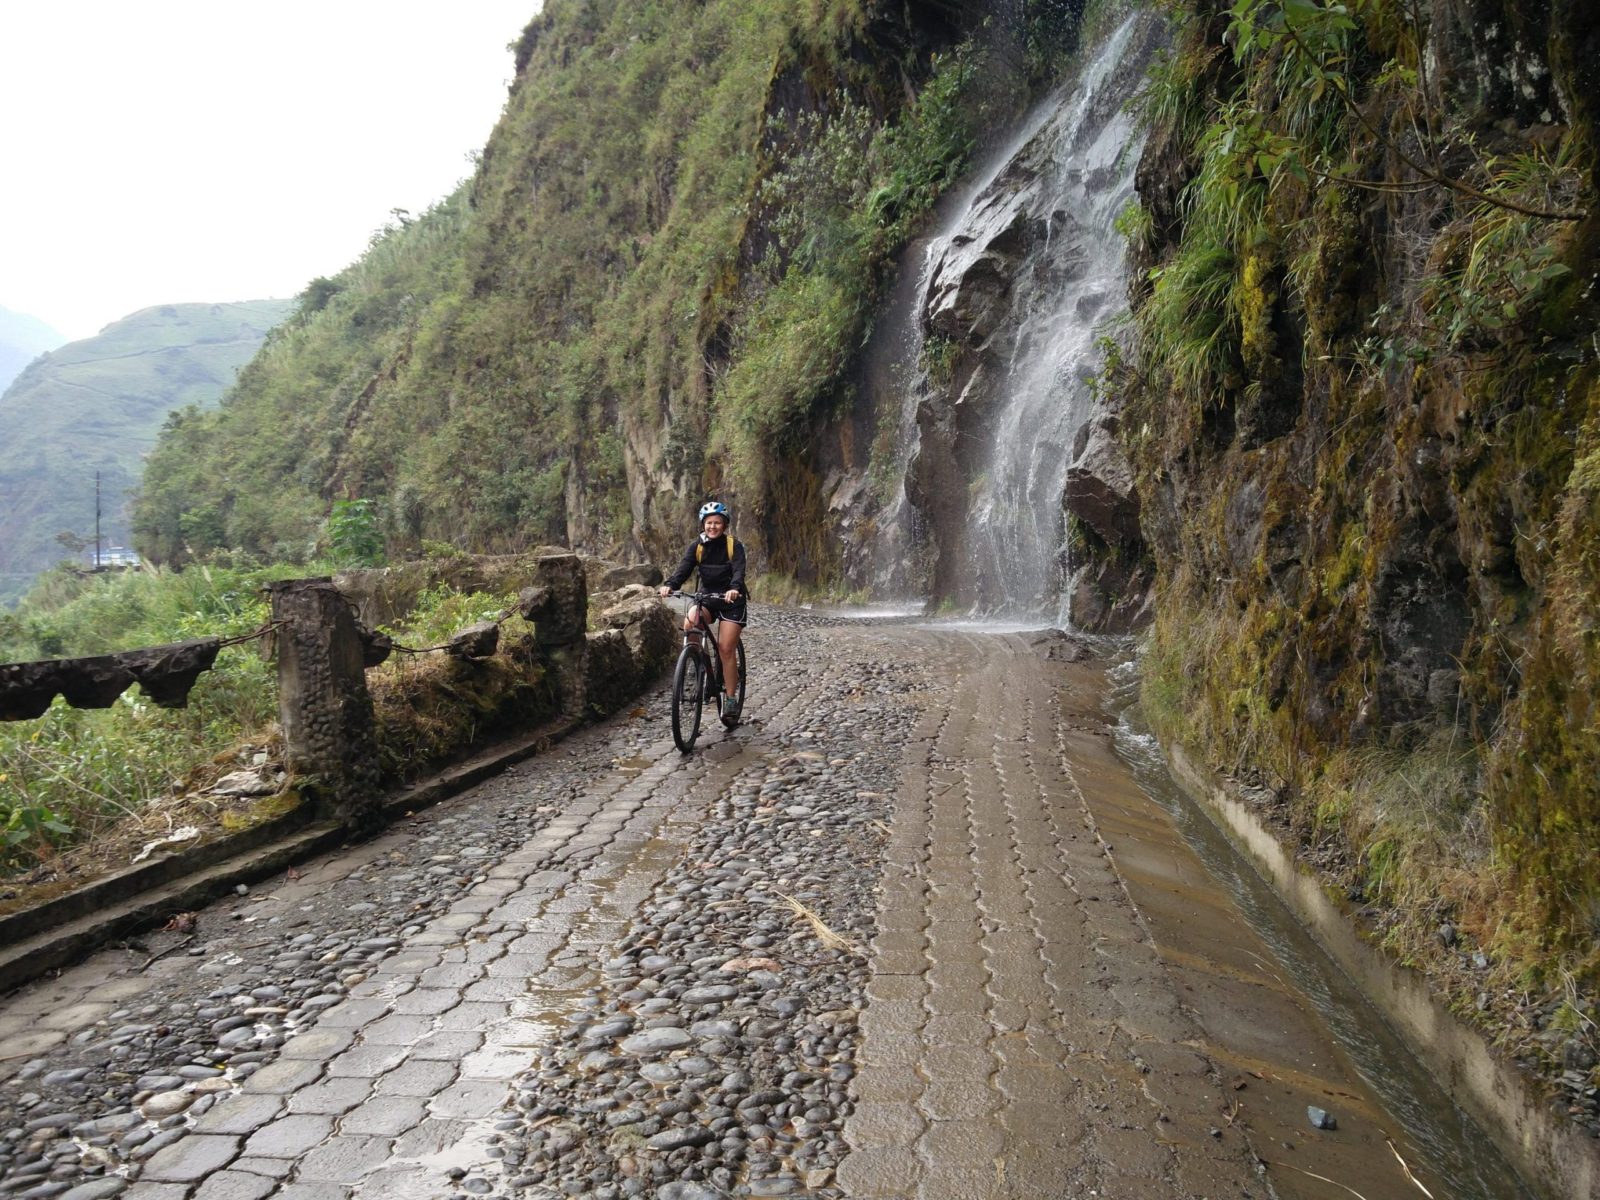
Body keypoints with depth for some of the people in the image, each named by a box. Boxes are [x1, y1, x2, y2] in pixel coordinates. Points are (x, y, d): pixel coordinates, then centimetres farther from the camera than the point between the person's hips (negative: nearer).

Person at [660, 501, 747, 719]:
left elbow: (739, 570, -27)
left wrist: (734, 588, -48)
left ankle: (731, 697, 3)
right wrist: (669, 585, -36)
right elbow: (684, 569, -16)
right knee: (690, 623, -28)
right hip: (706, 596, 3)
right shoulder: (696, 546, -3)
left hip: (731, 600, -3)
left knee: (726, 649, -10)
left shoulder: (734, 545, -11)